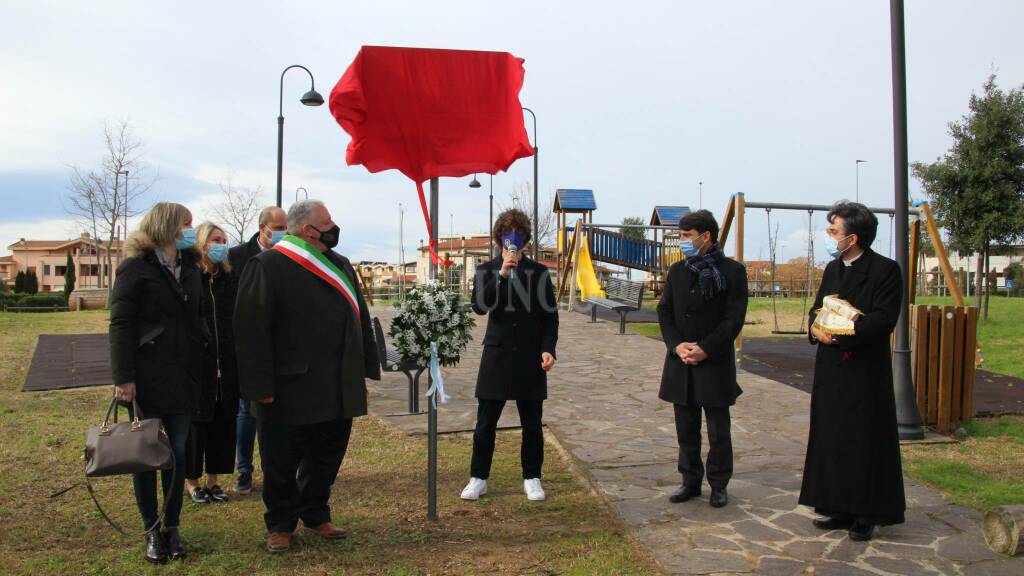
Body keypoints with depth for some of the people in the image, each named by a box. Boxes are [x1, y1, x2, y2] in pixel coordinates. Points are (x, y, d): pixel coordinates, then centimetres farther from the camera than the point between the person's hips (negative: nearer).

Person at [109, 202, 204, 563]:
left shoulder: (189, 266, 12)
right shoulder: (136, 268, -6)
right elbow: (120, 325, -10)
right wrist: (123, 378, -17)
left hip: (183, 376, 5)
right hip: (147, 377, -5)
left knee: (178, 452, 8)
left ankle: (172, 527, 20)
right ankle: (152, 531, 16)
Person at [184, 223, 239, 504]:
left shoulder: (229, 278, 7)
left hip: (226, 364, 4)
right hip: (195, 362, -4)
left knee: (222, 422, 9)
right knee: (195, 422, 6)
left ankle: (214, 479, 22)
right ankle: (193, 481, 20)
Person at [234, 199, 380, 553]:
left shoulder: (340, 266, 12)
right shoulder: (268, 265, -8)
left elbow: (360, 320, 14)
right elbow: (251, 329, -14)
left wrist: (367, 368, 10)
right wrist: (261, 387, -17)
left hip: (338, 389, 6)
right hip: (289, 389, -6)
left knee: (328, 456, 16)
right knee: (282, 462, 8)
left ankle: (316, 514, 35)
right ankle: (280, 524, 27)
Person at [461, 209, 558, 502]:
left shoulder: (538, 272, 4)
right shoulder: (486, 271, 3)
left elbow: (550, 315, 5)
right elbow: (479, 306, -14)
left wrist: (548, 348, -7)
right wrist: (501, 275, -21)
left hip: (530, 358, 0)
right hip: (496, 356, 0)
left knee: (532, 423, 8)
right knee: (485, 423, 4)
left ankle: (532, 478, 22)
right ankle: (478, 478, 18)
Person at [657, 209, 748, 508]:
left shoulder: (732, 271, -6)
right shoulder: (676, 271, 8)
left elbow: (734, 318, -10)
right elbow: (664, 312, 7)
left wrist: (705, 348, -16)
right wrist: (677, 345, -9)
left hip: (715, 363, -4)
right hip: (681, 362, 4)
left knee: (718, 431, 7)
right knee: (686, 429, 12)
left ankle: (719, 485, 20)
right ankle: (690, 481, 24)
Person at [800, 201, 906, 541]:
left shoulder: (886, 270, -9)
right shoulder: (832, 269, 13)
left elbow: (883, 319, -18)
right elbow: (817, 309, 15)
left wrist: (838, 331, -21)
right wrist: (815, 327, -7)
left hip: (866, 372, -7)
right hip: (831, 370, 7)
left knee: (866, 443, 1)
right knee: (832, 440, 11)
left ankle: (866, 515, 12)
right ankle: (841, 509, 22)